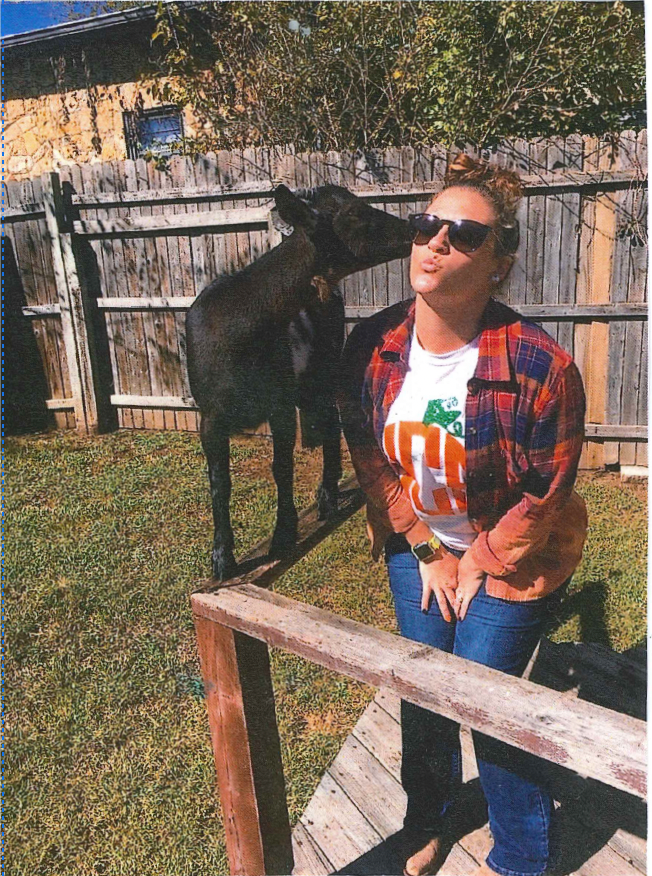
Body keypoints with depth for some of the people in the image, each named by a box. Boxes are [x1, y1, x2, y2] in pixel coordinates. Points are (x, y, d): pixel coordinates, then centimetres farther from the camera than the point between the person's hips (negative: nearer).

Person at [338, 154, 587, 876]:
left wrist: (478, 565, -7)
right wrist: (425, 550, -3)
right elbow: (370, 458, -4)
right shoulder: (372, 346, -16)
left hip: (508, 557, -3)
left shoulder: (539, 368, -28)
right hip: (417, 546, 4)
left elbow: (542, 493, -17)